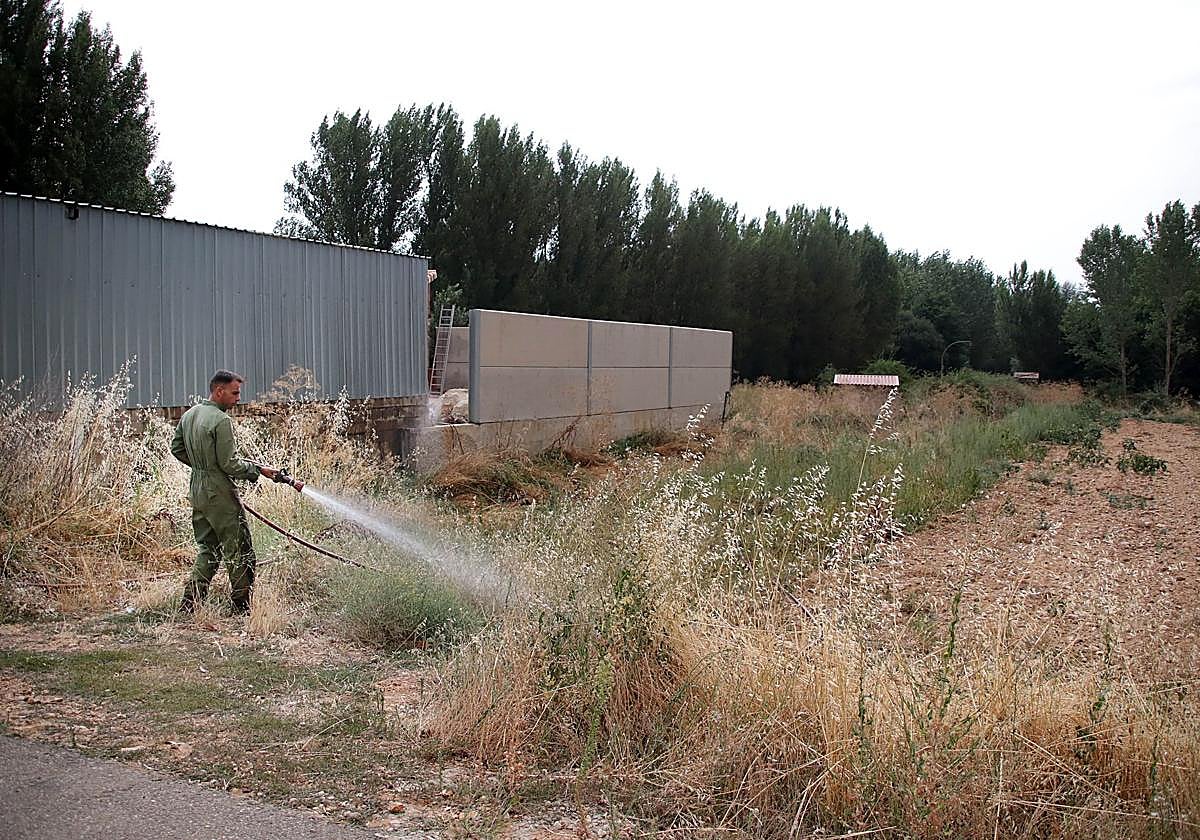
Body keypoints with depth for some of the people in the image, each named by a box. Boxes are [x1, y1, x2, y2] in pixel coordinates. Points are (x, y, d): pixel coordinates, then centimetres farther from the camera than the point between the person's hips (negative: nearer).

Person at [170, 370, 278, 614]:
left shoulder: (189, 414, 8)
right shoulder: (221, 420, -18)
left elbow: (176, 448, 17)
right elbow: (229, 464, -19)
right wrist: (258, 470, -8)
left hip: (197, 491, 9)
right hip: (219, 493, -9)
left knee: (208, 548, 17)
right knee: (239, 551, 2)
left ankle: (190, 601, 12)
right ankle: (242, 607, 8)